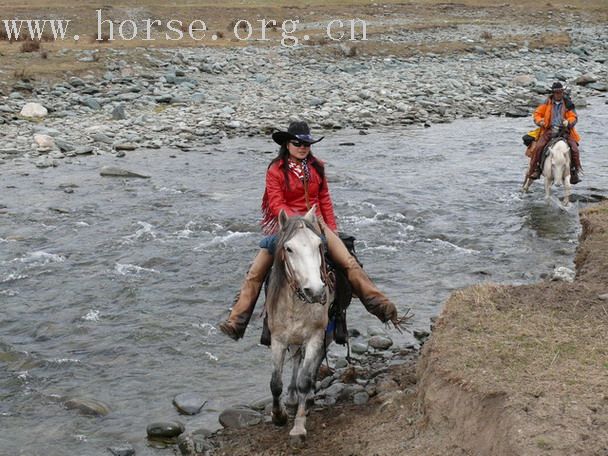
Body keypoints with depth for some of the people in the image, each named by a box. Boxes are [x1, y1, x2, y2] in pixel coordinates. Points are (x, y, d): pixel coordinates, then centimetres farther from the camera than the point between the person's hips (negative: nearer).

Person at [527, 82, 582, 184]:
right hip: (549, 130, 0)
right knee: (539, 146, -22)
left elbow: (573, 117, 7)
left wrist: (568, 122, -15)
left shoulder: (568, 104, 8)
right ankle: (536, 169, -10)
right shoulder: (547, 103, 10)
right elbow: (537, 113, 15)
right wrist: (540, 121, -6)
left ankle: (574, 172, -3)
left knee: (574, 148, -17)